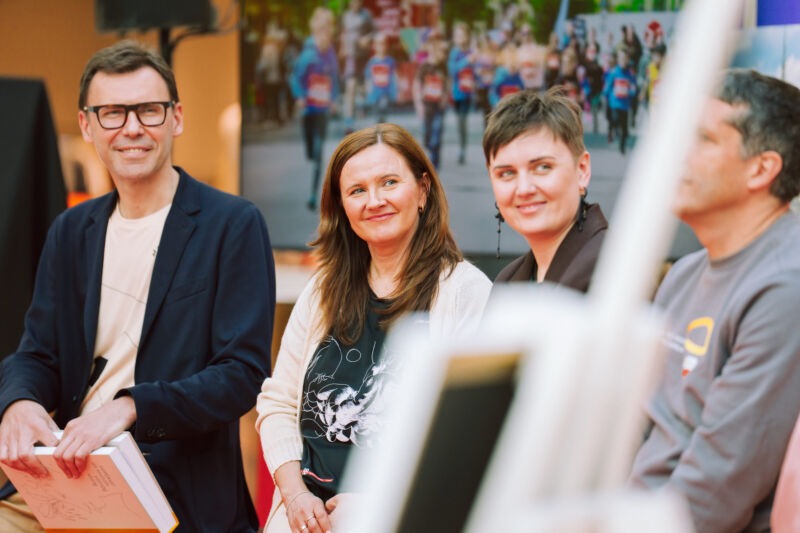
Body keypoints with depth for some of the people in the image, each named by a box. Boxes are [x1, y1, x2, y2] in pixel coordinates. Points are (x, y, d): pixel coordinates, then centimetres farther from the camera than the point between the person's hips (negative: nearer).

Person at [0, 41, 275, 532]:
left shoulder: (233, 225, -4)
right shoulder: (70, 232, 14)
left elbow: (244, 373, -10)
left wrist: (128, 408, -23)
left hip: (179, 490, -5)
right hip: (69, 471, 6)